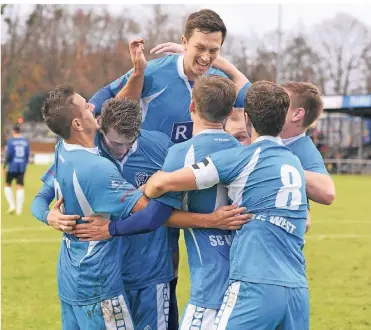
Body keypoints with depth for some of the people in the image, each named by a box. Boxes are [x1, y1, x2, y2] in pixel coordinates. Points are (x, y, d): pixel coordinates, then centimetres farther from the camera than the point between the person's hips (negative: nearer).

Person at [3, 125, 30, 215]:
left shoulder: (10, 141, -7)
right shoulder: (26, 142, 6)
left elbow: (8, 154, -12)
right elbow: (27, 155, 8)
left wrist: (4, 166, -4)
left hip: (12, 167, -3)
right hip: (22, 168, 3)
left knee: (7, 185, 13)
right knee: (20, 187, 3)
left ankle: (12, 205, 0)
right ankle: (19, 209, -3)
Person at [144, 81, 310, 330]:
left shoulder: (241, 158, -2)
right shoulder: (296, 164, 17)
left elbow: (162, 183, -7)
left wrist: (145, 192, 17)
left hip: (256, 287, -6)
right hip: (299, 290, 6)